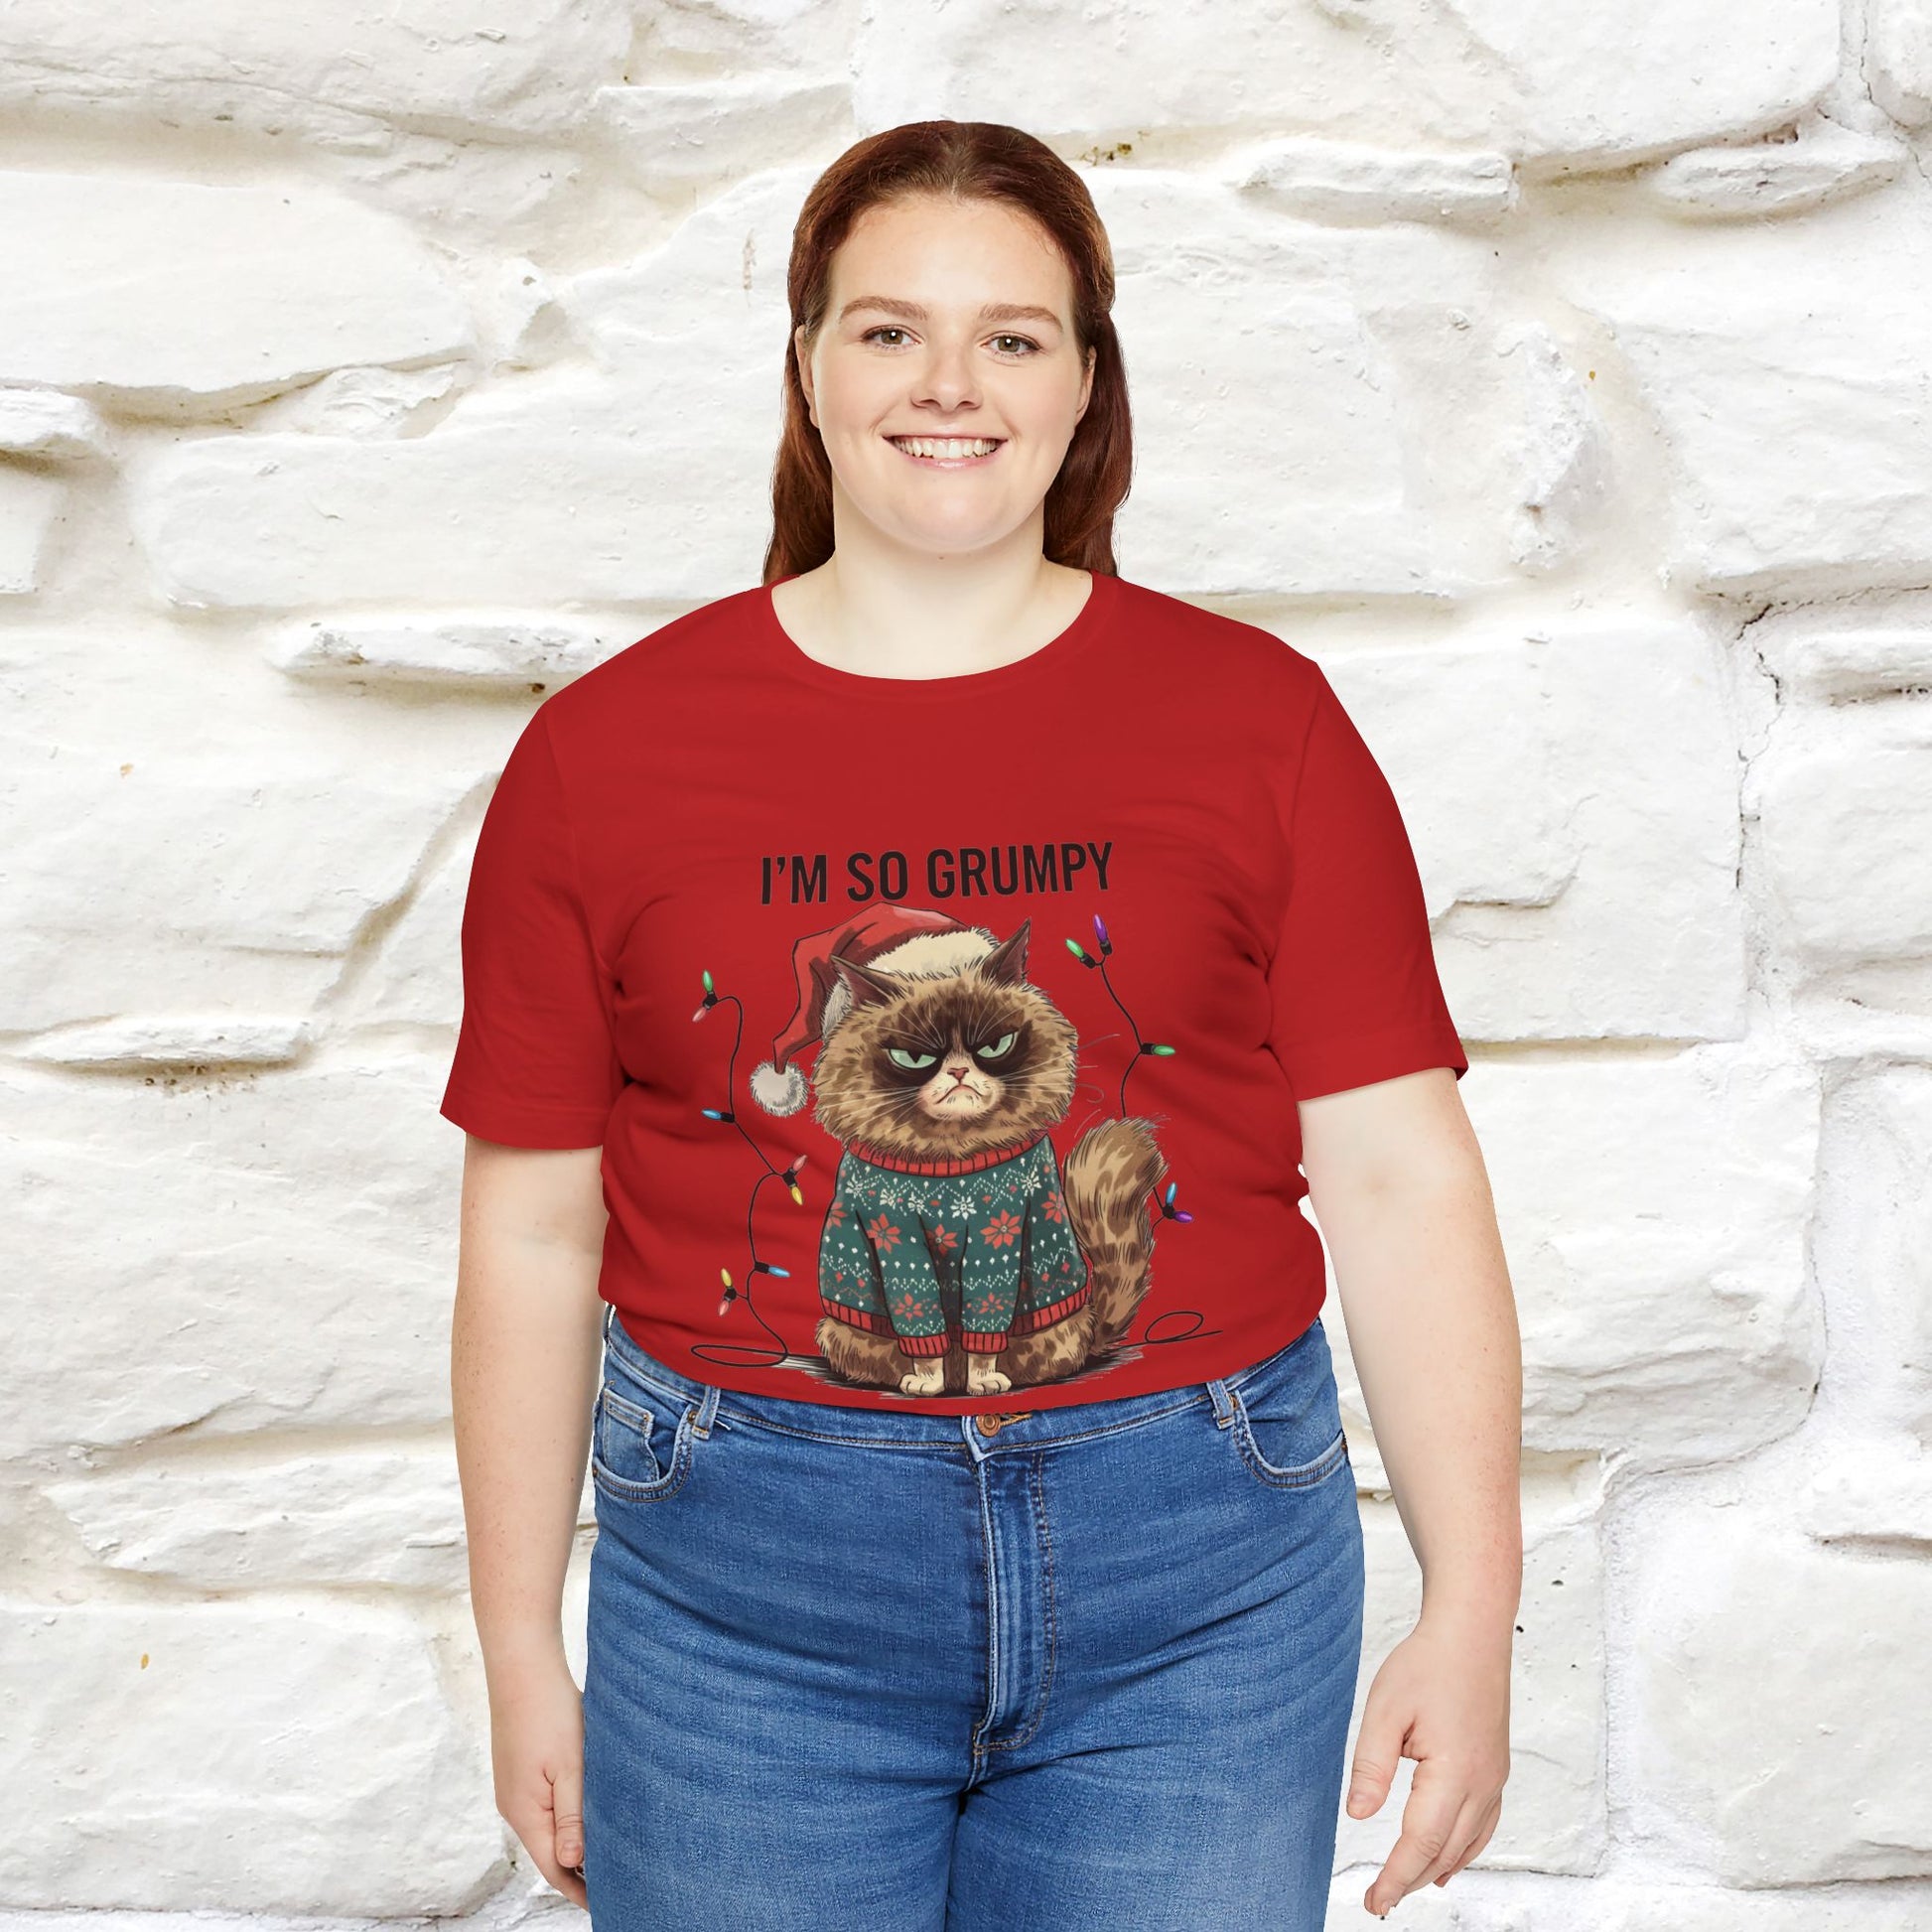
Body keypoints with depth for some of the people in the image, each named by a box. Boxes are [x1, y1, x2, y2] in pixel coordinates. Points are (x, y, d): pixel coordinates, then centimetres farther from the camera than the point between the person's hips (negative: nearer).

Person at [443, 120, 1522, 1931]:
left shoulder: (1258, 720, -2)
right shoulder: (602, 750, -1)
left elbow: (1398, 1175, -2)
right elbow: (532, 1231, 2)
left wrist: (1470, 1611, -4)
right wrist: (523, 1659, 5)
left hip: (1195, 1575, 1)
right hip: (743, 1579, 0)